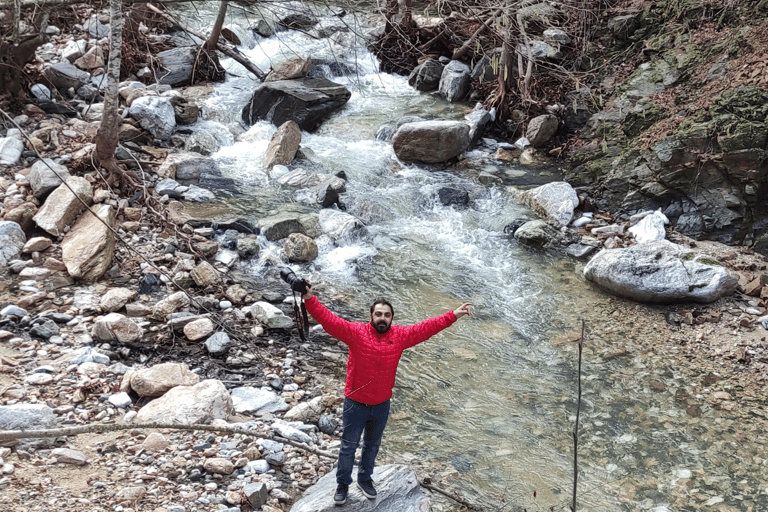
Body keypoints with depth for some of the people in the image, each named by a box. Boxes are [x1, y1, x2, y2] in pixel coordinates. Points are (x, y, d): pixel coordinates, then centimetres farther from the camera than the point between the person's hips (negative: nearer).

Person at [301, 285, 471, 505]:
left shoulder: (400, 336, -5)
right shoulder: (356, 332, -15)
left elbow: (426, 328, -1)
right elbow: (329, 320, -22)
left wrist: (453, 316, -3)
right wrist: (310, 300, -35)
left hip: (382, 405, 3)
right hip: (355, 404, -3)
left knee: (372, 445, 22)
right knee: (348, 447, 10)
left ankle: (365, 479, 44)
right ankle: (343, 484, 30)